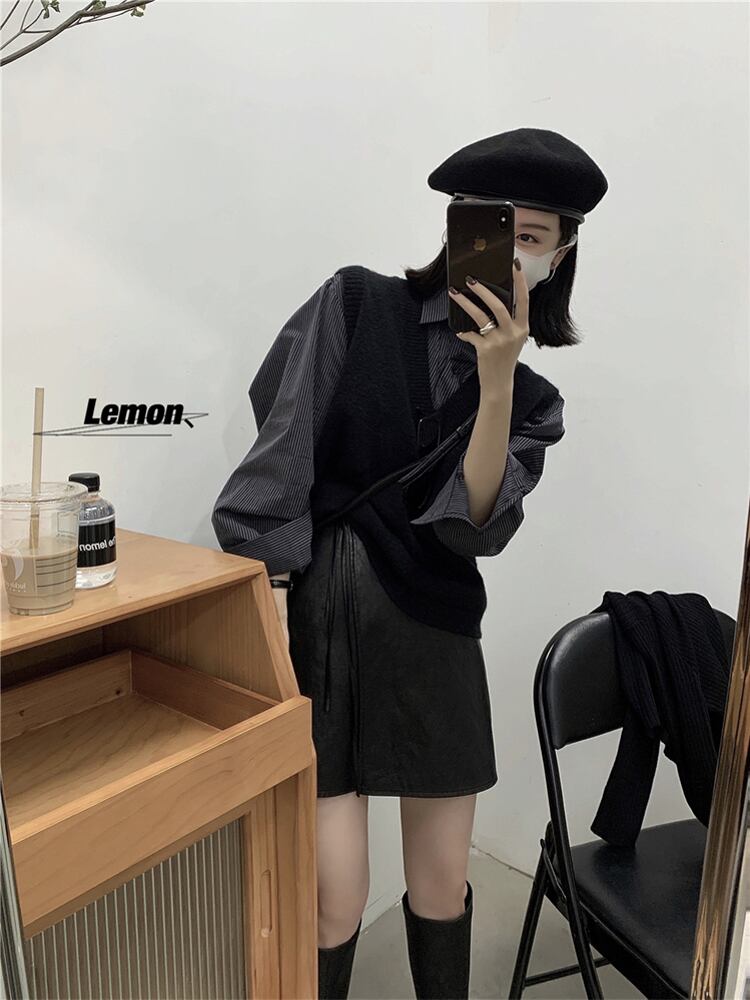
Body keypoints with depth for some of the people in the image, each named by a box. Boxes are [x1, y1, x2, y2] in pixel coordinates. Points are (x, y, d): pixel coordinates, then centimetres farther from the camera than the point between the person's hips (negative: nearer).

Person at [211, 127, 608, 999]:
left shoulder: (533, 400, 8)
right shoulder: (356, 303, 1)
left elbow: (476, 527, -8)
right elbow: (280, 453, -7)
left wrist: (495, 378, -17)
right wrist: (269, 601, -14)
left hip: (430, 633, 3)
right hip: (315, 614, -2)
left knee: (442, 888, 15)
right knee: (336, 902, 0)